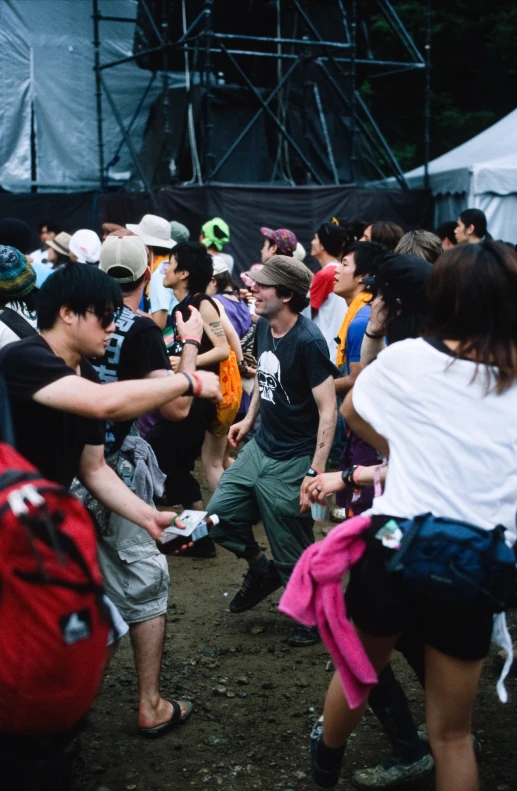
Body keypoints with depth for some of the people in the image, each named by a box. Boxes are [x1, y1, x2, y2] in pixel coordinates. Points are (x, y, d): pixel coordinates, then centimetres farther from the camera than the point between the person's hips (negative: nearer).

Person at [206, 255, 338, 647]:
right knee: (219, 516, 11)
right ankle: (261, 569, 35)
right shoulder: (264, 327, 2)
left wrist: (315, 472, -25)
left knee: (294, 557, 3)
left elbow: (328, 411, -22)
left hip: (292, 462, -8)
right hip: (259, 447, 8)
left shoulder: (308, 341, -22)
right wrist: (249, 419, 18)